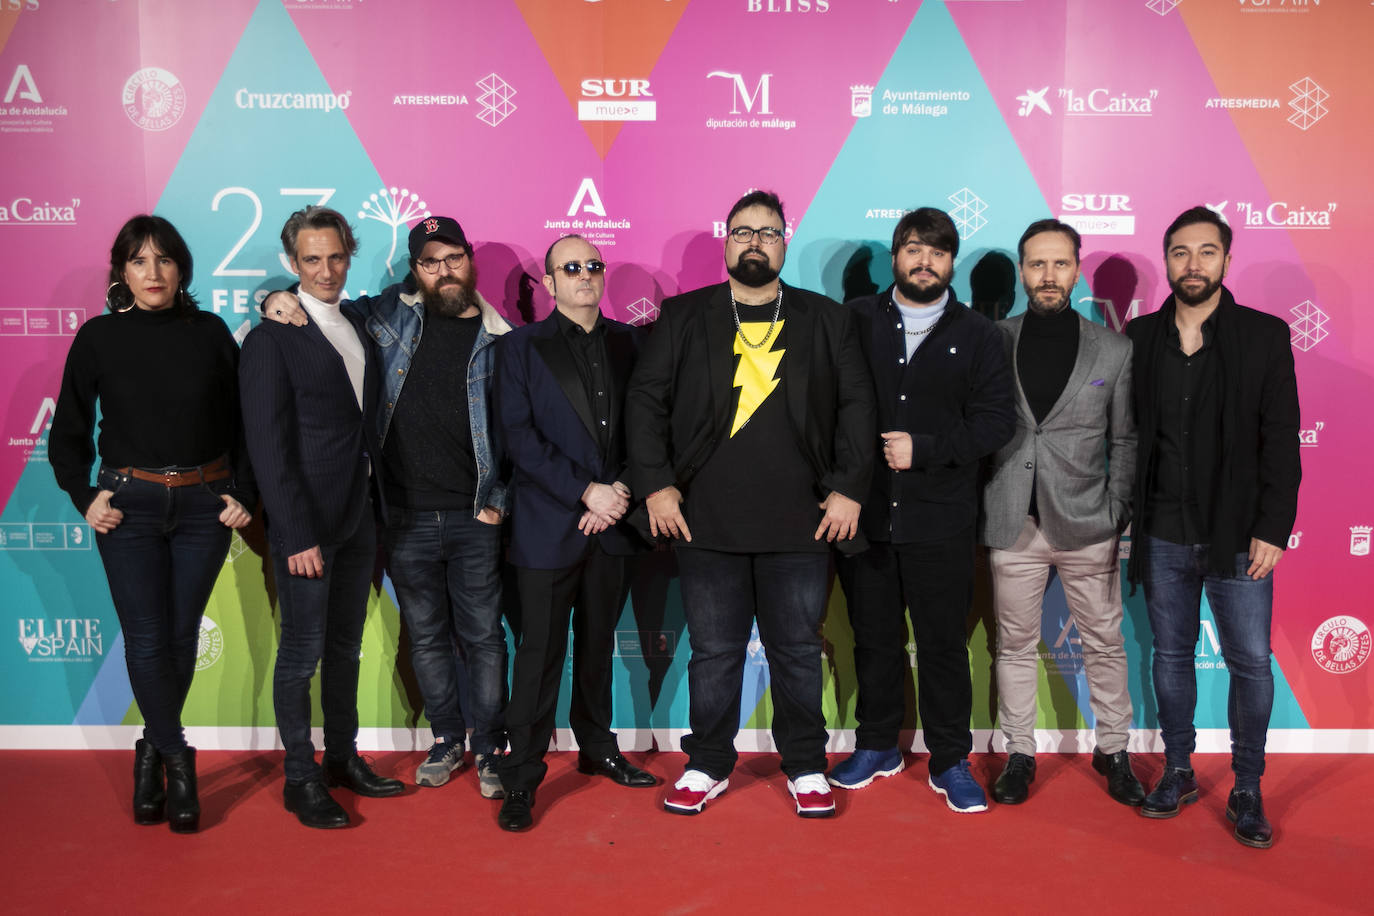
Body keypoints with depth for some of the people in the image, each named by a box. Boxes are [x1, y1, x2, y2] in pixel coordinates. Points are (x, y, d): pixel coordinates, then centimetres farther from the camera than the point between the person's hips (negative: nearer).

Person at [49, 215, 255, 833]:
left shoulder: (210, 333, 2)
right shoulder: (99, 338, 0)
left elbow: (241, 423, 7)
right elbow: (68, 432, 7)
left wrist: (243, 492, 0)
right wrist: (84, 497, -3)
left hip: (203, 503, 1)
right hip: (129, 505, -1)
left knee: (181, 636, 7)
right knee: (146, 641, -4)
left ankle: (153, 752, 25)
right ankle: (178, 760, 10)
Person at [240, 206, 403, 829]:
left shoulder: (359, 329, 11)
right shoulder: (271, 340, -9)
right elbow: (269, 448, -13)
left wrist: (378, 510, 5)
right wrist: (297, 536, -16)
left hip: (358, 519, 7)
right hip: (306, 525, -6)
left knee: (346, 646, 16)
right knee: (302, 653, 2)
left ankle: (343, 758, 28)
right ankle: (301, 779, 15)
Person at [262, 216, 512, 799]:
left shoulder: (497, 339, 1)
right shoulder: (393, 315, 3)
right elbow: (326, 311, 15)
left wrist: (499, 499, -3)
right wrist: (280, 302, -6)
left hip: (474, 518, -2)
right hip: (405, 516, 2)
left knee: (482, 636, 5)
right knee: (426, 636, 13)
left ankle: (490, 748, 20)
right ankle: (446, 740, 30)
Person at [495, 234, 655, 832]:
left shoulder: (628, 342, 10)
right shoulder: (522, 346, 0)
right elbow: (519, 435, -9)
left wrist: (622, 490, -6)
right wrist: (586, 490, -15)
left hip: (611, 521, 4)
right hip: (548, 524, -3)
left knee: (599, 643, 15)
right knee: (540, 652, -1)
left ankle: (597, 748, 32)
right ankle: (522, 776, 10)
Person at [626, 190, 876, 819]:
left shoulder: (826, 320, 9)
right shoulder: (683, 317, 8)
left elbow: (857, 406, 6)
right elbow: (646, 400, 6)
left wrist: (848, 489, -2)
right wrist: (656, 484, -3)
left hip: (801, 521, 0)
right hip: (706, 520, 0)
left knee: (798, 649, 9)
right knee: (714, 650, 8)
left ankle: (805, 766, 24)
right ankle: (708, 765, 24)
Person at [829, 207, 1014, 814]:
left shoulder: (977, 336, 5)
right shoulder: (856, 321, 6)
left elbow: (996, 419, -2)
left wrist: (924, 447, -14)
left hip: (941, 520, -1)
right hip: (864, 512, 1)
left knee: (943, 643, 5)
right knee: (874, 638, 12)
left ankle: (950, 762, 19)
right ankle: (877, 746, 29)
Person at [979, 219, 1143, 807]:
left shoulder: (1113, 350, 3)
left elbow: (1125, 440, 6)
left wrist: (1117, 514, -1)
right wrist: (977, 510, 0)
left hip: (1086, 526, 0)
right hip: (1013, 525, 0)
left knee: (1104, 643, 9)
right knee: (1015, 644, 9)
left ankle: (1113, 750, 26)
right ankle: (1019, 754, 22)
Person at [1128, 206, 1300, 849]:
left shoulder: (1265, 336, -1)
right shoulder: (1140, 337, 4)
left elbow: (1281, 441, -3)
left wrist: (1273, 529, -9)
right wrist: (1127, 516, -1)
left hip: (1238, 537, -2)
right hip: (1163, 536, 2)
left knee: (1251, 663, 3)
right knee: (1170, 656, 12)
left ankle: (1247, 791, 19)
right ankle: (1178, 772, 27)